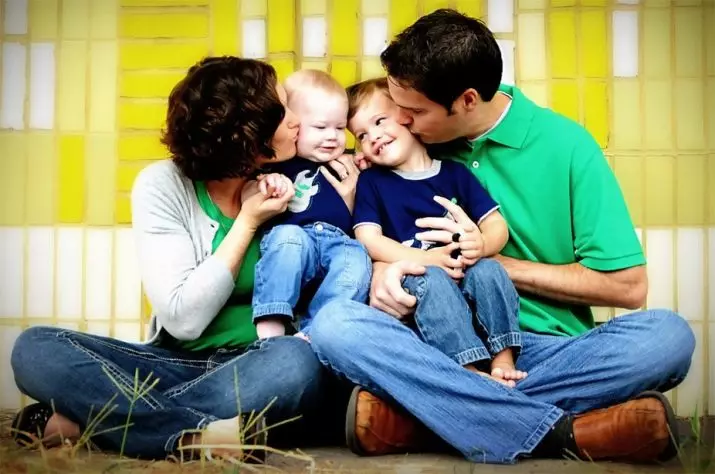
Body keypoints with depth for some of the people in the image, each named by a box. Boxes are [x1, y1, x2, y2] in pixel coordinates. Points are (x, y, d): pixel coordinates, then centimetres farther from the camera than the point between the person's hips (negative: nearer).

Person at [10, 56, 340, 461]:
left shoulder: (292, 184, -2)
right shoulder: (163, 185, -7)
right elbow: (184, 319, -14)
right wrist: (248, 222, -16)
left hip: (255, 370, 1)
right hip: (178, 364, 0)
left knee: (298, 362, -35)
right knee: (36, 348, -19)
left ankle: (84, 418, -25)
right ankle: (197, 436, -30)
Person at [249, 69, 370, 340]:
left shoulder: (346, 170, 24)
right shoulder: (277, 163, 11)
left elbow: (355, 226, 23)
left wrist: (350, 193, 9)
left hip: (338, 244, 3)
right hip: (292, 243, -3)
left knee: (357, 259, -30)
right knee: (288, 235, -35)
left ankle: (309, 335, -37)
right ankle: (270, 330, -36)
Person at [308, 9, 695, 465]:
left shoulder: (566, 145, -3)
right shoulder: (416, 146, 6)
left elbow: (628, 286, -4)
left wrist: (496, 262, -7)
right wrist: (382, 269, -13)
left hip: (546, 351, -1)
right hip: (443, 349, 1)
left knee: (667, 334, -29)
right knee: (335, 323, -28)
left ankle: (413, 412, -30)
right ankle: (566, 435, -30)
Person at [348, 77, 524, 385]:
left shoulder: (455, 172, 15)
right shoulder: (371, 182, 12)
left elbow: (497, 226, 9)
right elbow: (368, 239, -3)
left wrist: (482, 245, -17)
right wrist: (424, 259, -19)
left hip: (464, 276, 2)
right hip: (415, 277, -2)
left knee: (489, 270, -28)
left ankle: (503, 360, -29)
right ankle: (473, 370, -42)